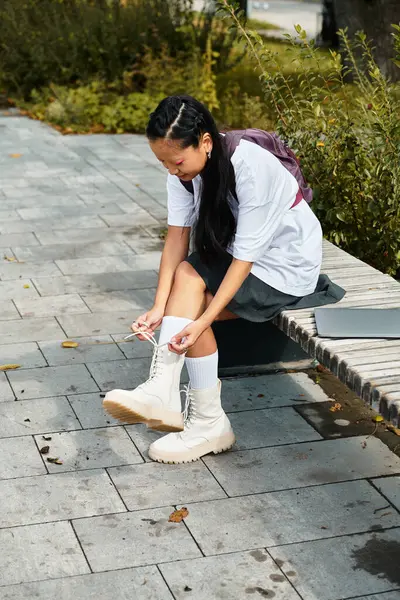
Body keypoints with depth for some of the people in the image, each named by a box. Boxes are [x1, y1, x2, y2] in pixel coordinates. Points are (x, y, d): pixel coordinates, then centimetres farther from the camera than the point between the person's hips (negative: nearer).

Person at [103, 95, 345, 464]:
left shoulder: (251, 169, -31)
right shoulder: (185, 165, -11)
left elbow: (244, 258, -29)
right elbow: (177, 237, -16)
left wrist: (202, 321, -36)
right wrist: (159, 307, -28)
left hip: (286, 268, -6)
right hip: (236, 254, 6)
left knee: (190, 292, -23)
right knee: (185, 277, -23)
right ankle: (164, 392, -25)